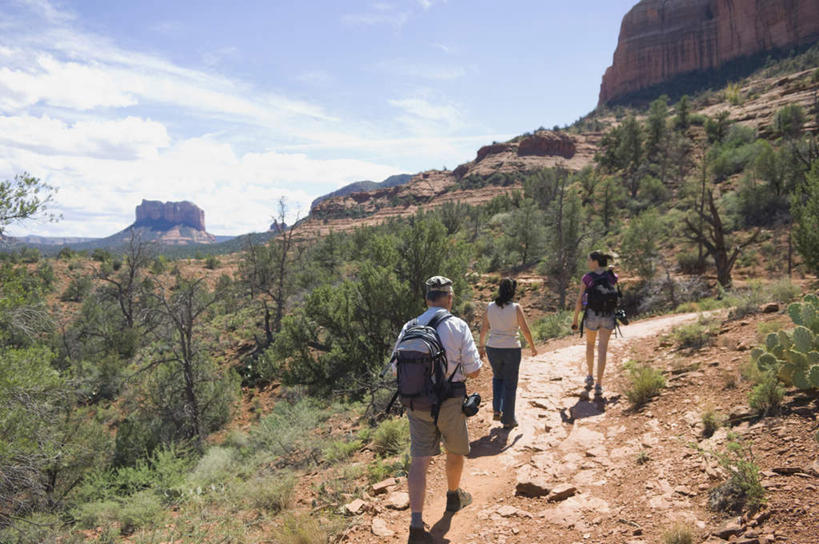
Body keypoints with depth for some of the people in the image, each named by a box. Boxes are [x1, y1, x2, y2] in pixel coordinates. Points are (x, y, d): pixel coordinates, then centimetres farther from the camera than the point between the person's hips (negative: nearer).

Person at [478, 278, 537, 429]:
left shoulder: (490, 307, -2)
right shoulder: (516, 308, -12)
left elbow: (483, 328, 5)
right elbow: (525, 330, -8)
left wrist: (481, 346, 19)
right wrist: (533, 347, 7)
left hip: (493, 349, 3)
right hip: (511, 350, -3)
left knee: (497, 377, 28)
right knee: (510, 385, 11)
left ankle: (497, 410, 17)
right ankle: (508, 420, 19)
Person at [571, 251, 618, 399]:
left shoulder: (587, 277, -6)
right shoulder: (612, 276, 2)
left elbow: (580, 301, -6)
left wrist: (575, 319, 3)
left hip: (592, 315, -1)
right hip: (608, 316, 1)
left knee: (590, 344, 23)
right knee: (602, 350, 1)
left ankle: (590, 377, 30)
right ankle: (599, 385, -4)